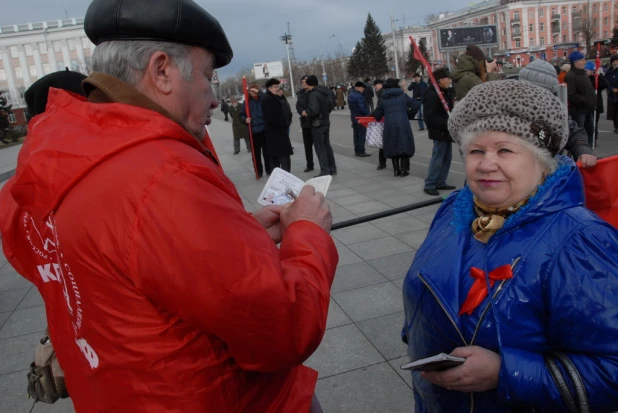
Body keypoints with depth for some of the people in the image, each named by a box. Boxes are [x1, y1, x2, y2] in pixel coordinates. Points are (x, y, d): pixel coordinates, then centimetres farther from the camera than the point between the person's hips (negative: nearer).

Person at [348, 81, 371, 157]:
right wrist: (368, 114, -14)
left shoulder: (350, 95, 9)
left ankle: (356, 151, 19)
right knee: (362, 135, -2)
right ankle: (361, 152, -1)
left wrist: (354, 112, 14)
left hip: (353, 116, 9)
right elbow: (362, 108, -24)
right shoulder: (359, 96, -21)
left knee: (356, 134, 14)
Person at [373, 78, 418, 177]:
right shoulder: (403, 96, 6)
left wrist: (379, 119, 38)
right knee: (404, 145, 8)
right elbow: (415, 105, 9)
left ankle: (396, 170, 13)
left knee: (393, 146, 12)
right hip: (403, 124, -2)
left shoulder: (384, 99, 11)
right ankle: (404, 170, 6)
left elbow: (377, 114, 16)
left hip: (389, 125, 2)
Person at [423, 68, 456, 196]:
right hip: (439, 132, -10)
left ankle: (440, 182, 21)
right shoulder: (432, 95, -17)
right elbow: (429, 117, -25)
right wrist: (445, 123, -28)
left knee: (447, 158, 12)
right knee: (437, 158, -8)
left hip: (446, 131, 10)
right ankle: (429, 185, -1)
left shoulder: (447, 92, 14)